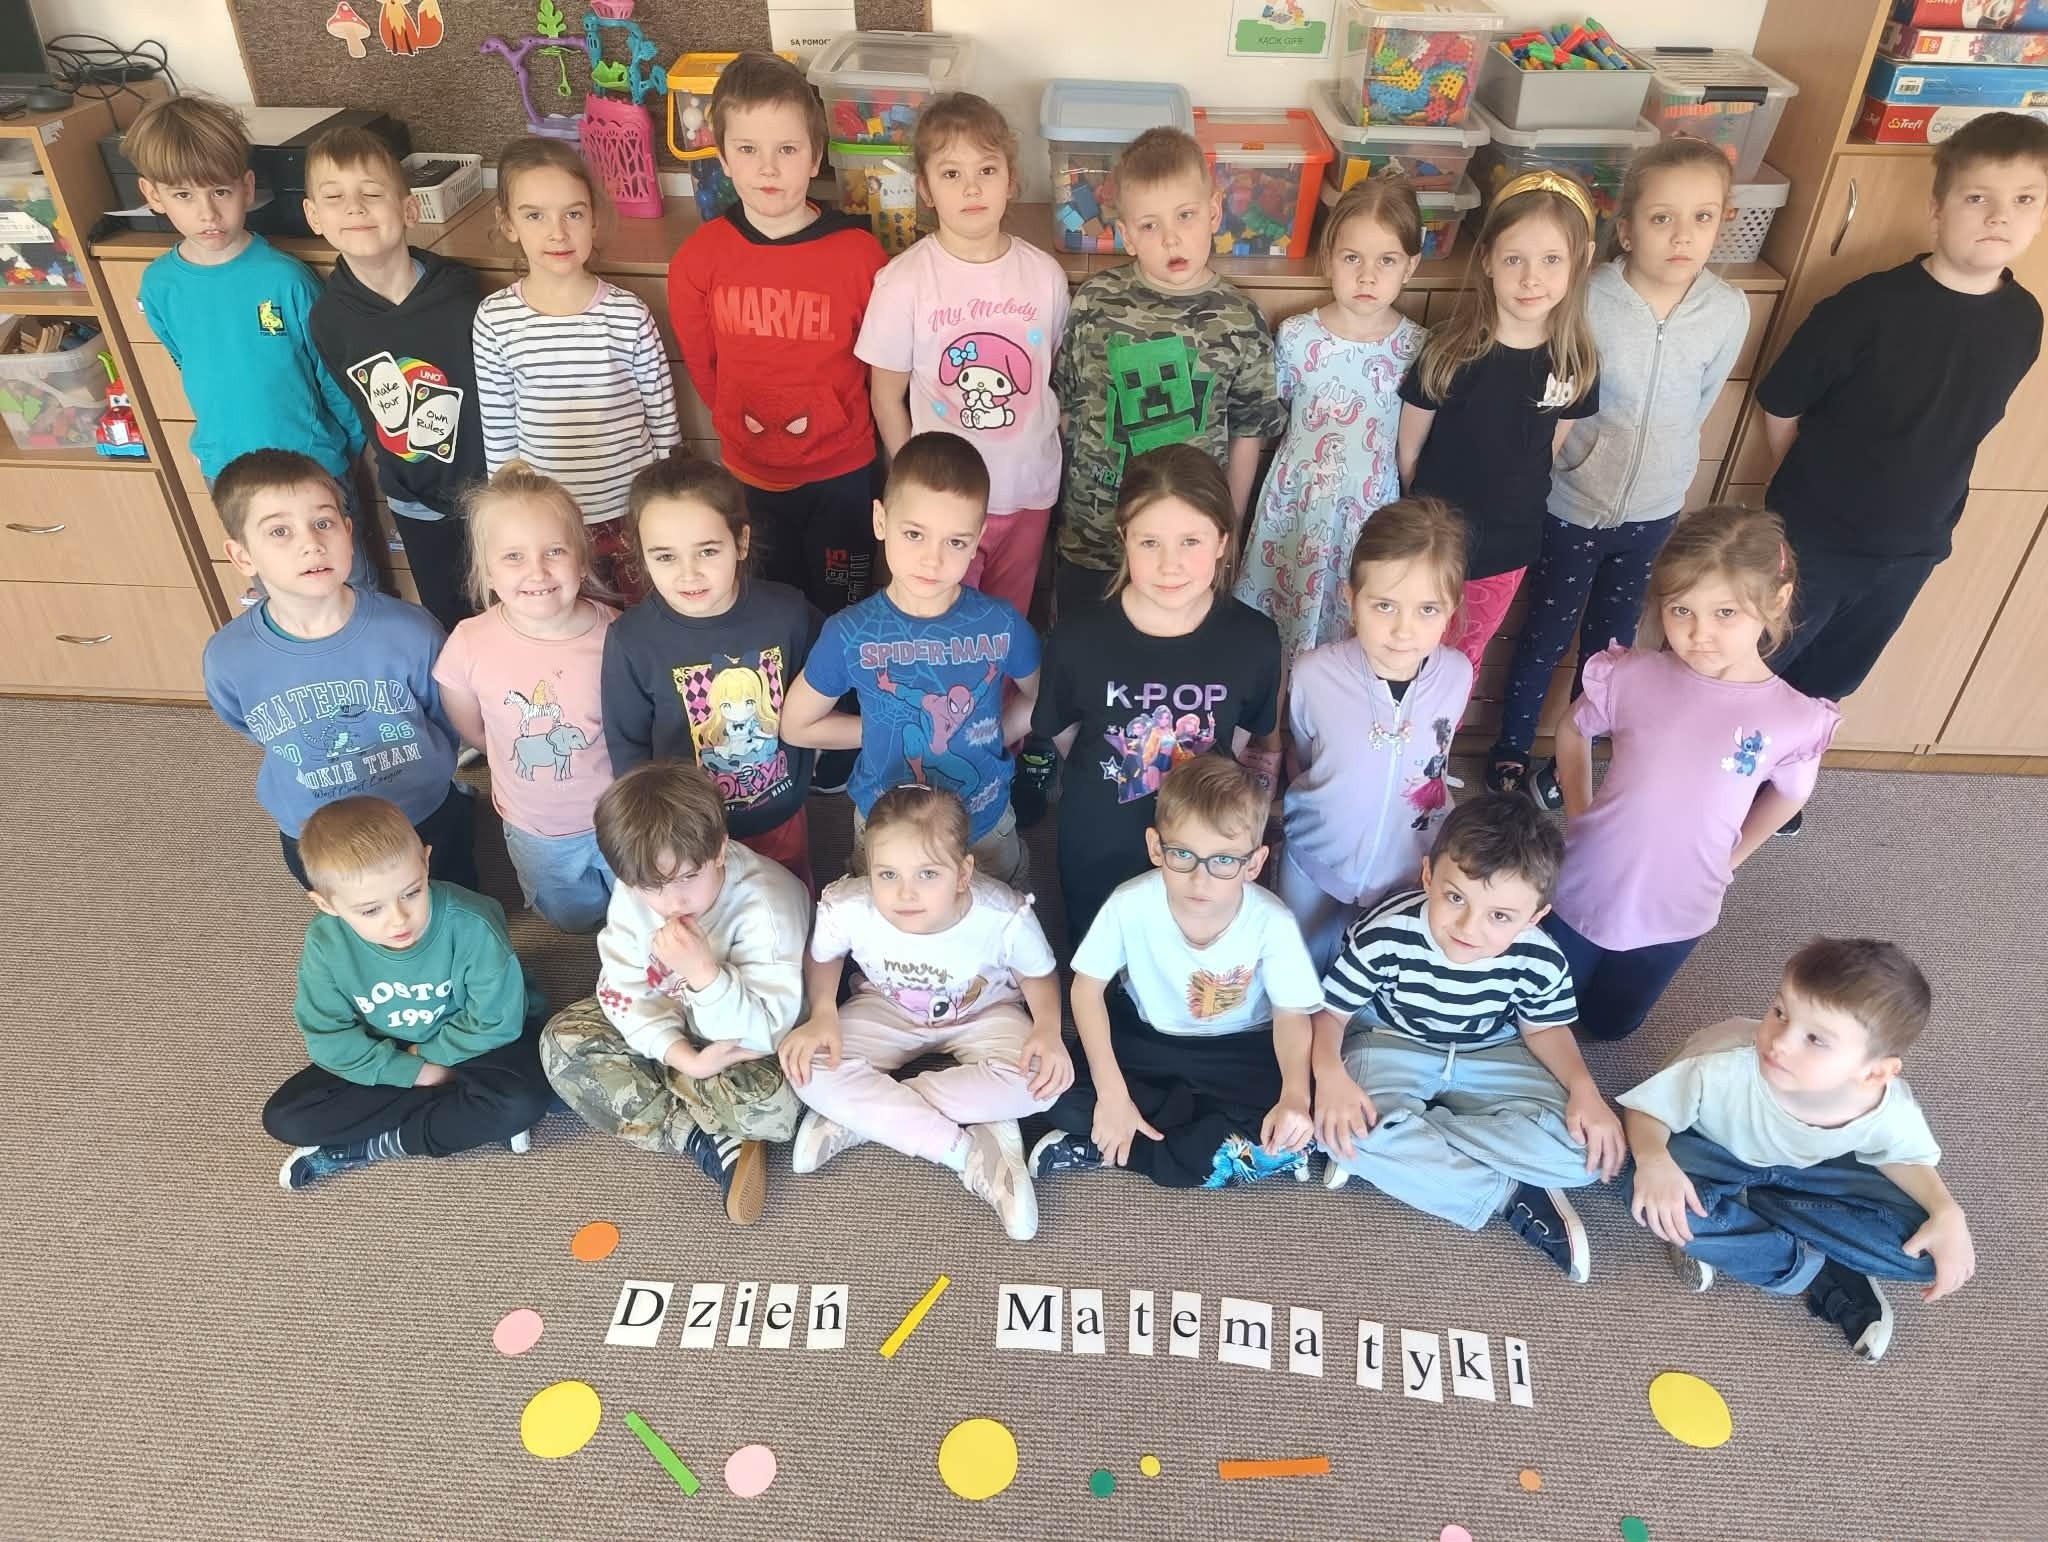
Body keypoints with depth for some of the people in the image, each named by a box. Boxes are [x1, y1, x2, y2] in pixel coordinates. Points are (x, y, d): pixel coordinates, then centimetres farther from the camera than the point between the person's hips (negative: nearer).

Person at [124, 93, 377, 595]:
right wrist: (213, 442, 14)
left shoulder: (285, 277, -17)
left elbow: (334, 374, -8)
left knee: (351, 583, 13)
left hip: (315, 463, -3)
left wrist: (358, 445, -2)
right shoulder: (158, 285, -5)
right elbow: (187, 367, 10)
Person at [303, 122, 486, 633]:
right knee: (448, 622, 20)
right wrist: (398, 489, 8)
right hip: (413, 504, 3)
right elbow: (354, 410, 5)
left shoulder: (461, 296, -20)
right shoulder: (328, 315, -9)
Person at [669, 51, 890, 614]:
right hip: (749, 472, 2)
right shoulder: (698, 258, -10)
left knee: (842, 611, 15)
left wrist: (825, 414, -3)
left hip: (843, 470, -2)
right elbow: (701, 364, 4)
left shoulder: (859, 252, -16)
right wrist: (743, 420, 6)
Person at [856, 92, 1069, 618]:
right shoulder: (904, 281, -12)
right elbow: (887, 396, -4)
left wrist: (1055, 457, 4)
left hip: (1029, 491, 2)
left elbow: (1057, 380, 7)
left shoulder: (1045, 275, -5)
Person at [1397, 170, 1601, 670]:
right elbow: (1408, 449, -9)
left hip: (1507, 549, 3)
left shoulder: (1576, 363, -11)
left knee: (1464, 659, 23)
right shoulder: (1448, 351, -20)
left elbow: (1551, 452, 3)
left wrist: (1512, 510, 9)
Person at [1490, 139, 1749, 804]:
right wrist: (1587, 456, -5)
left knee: (1610, 641, 17)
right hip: (1573, 506, -3)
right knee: (1545, 636, 12)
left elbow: (1698, 405, 5)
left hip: (1655, 510, 3)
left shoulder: (1729, 312, -11)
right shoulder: (1587, 300, -21)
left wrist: (1663, 466, 11)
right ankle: (1510, 748, 34)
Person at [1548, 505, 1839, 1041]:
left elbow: (1785, 800, 3)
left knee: (1608, 1025, 23)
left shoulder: (1795, 721, -18)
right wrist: (1579, 818, 0)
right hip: (1582, 890, 0)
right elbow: (1572, 730, 2)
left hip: (1675, 915, 1)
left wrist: (1726, 861, 7)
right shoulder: (1632, 676, -19)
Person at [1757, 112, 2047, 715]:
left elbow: (1973, 422, 11)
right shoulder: (1872, 304, -19)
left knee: (1830, 679, 21)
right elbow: (1780, 404, -10)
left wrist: (1918, 493, 10)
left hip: (1914, 548, 5)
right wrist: (1809, 487, 1)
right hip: (1817, 539, -5)